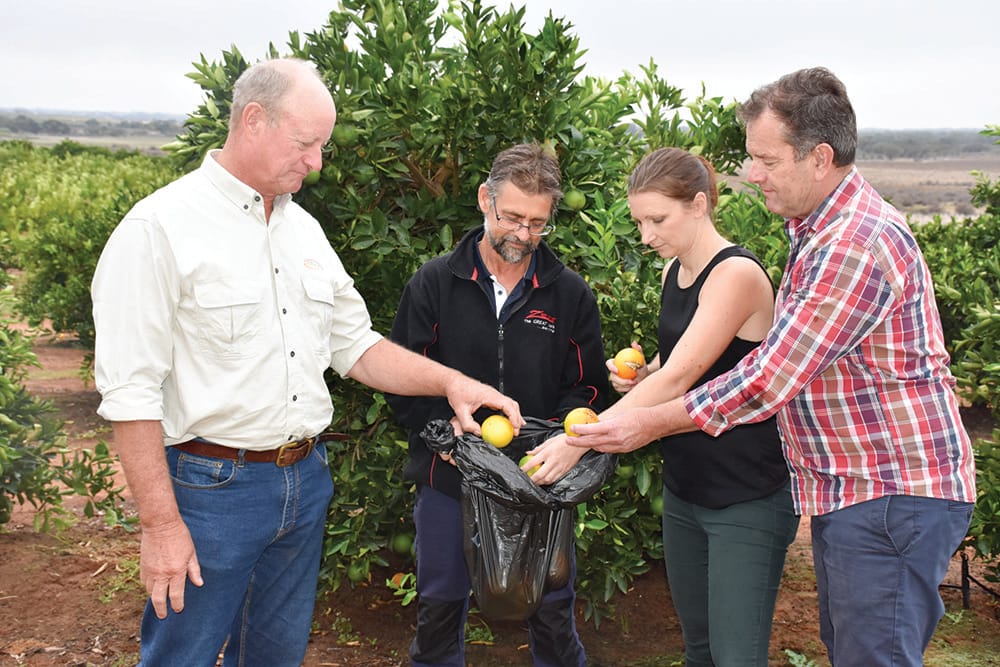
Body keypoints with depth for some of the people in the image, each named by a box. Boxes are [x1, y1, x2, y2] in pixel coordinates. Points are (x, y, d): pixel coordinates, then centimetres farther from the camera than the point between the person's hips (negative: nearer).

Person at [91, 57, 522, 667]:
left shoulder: (304, 228, 10)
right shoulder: (161, 227, -13)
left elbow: (355, 346, 15)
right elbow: (130, 391, -16)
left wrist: (449, 382, 1)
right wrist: (161, 524, -17)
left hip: (306, 479, 7)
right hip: (211, 488, -6)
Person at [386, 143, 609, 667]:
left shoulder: (570, 294, 2)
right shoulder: (434, 283, -1)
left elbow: (587, 388, 4)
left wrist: (568, 440, -16)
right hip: (449, 479, 0)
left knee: (553, 617, 9)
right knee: (439, 611, 13)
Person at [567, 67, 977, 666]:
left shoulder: (856, 245, -23)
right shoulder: (819, 229, 12)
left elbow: (772, 378, -24)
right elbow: (787, 358, 16)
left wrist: (654, 422, -15)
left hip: (894, 498, -10)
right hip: (852, 490, 10)